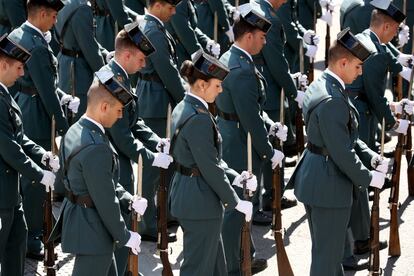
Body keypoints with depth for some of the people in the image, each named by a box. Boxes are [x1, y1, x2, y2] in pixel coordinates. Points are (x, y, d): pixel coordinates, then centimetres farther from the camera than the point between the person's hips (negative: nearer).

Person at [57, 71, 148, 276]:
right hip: (92, 232, -10)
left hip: (75, 219, 10)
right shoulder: (96, 148, -27)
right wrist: (124, 236, -11)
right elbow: (105, 200, -23)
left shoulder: (75, 131, 4)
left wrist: (129, 201, 0)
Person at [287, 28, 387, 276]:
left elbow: (347, 137, 15)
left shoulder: (322, 85, 7)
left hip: (314, 179, 10)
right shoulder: (332, 101, -26)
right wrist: (368, 178, -11)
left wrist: (372, 156, 4)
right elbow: (342, 153, -24)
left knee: (327, 249, 23)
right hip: (329, 185, -10)